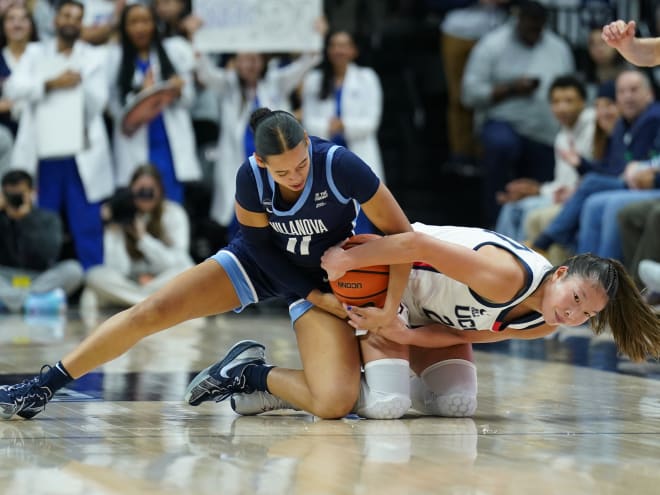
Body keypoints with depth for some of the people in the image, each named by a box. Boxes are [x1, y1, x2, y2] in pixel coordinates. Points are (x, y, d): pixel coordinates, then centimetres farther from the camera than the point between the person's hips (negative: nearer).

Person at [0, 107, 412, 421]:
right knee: (151, 312, -10)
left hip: (324, 277, -2)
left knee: (336, 402, -27)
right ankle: (43, 388, 5)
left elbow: (400, 234, -23)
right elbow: (261, 245, -9)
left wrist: (390, 307, -28)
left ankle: (251, 375, 2)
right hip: (264, 261, 2)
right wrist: (316, 298, -15)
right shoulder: (250, 178, -25)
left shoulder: (341, 166, -33)